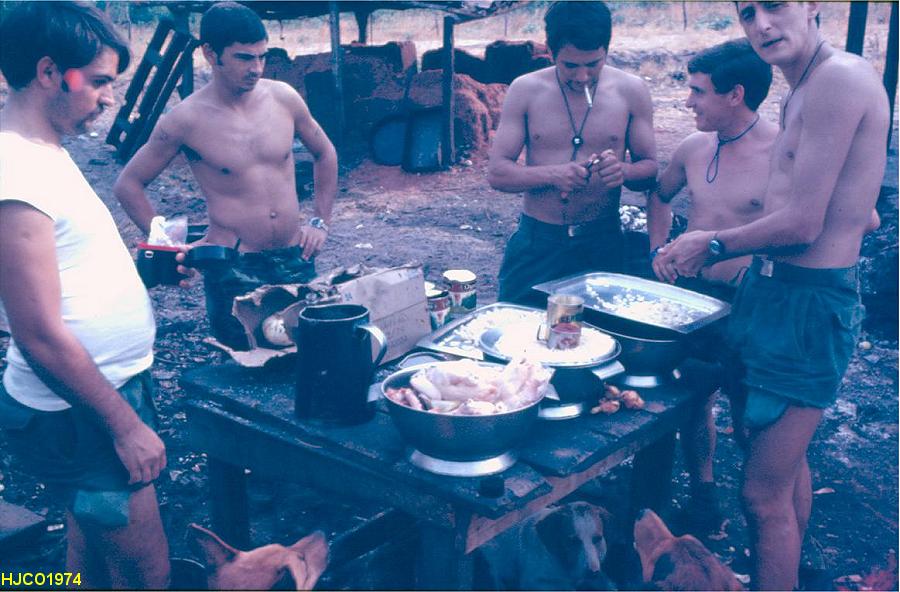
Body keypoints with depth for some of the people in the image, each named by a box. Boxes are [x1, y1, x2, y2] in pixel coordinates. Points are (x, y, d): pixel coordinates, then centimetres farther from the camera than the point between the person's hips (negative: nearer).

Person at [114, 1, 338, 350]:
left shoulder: (283, 97, -1)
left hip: (295, 259, 4)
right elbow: (128, 185, -1)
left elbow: (324, 154, 16)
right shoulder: (187, 120, -11)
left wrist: (320, 222, 9)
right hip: (233, 269, -3)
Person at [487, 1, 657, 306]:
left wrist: (624, 171, -20)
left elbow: (650, 169, 3)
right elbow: (496, 172, -6)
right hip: (536, 242, 0)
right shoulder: (525, 90, -3)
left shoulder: (631, 91, -1)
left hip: (603, 243, 1)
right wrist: (554, 174, -23)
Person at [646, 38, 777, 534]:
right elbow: (660, 197, 23)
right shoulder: (694, 148, 3)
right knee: (693, 398, 15)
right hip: (691, 293, 6)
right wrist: (659, 251, 12)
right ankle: (702, 494, 34)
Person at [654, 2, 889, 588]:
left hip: (811, 303, -10)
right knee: (789, 461, 24)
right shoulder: (804, 92, 11)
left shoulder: (839, 76, -18)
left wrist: (713, 245, -5)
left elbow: (802, 224, -21)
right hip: (776, 289, 10)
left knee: (765, 492, -4)